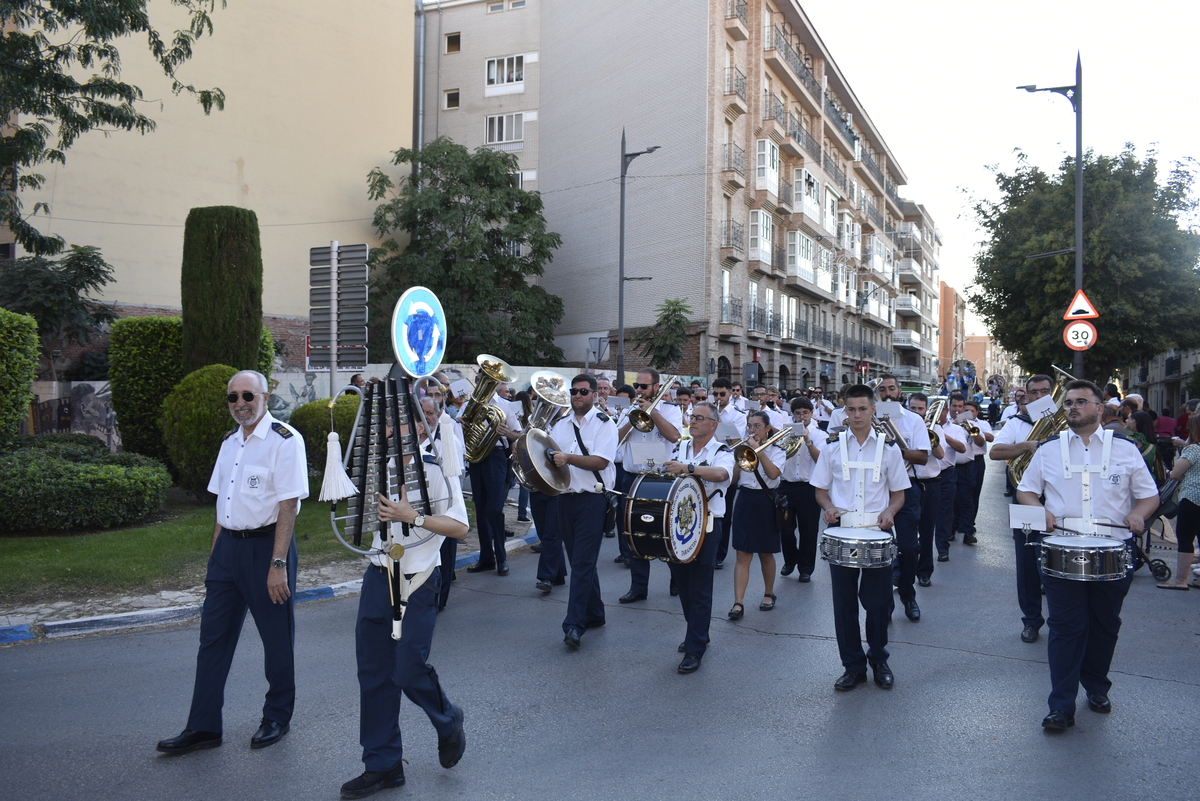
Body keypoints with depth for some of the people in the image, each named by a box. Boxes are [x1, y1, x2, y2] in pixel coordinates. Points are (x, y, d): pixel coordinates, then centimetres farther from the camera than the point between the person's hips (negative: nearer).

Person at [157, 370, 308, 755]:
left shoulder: (284, 440, -12)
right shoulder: (230, 441, 13)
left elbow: (288, 506, -17)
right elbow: (223, 504, 17)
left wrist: (278, 563, -21)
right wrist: (215, 554, 15)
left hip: (265, 546, -7)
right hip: (228, 546, 7)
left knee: (277, 639, 7)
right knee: (213, 636, 9)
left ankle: (277, 718, 24)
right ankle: (203, 726, 19)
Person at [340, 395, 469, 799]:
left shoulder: (439, 462, -9)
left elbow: (459, 527, -13)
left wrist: (413, 516, -24)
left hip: (417, 582, -5)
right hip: (378, 575, 5)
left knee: (408, 670, -4)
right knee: (373, 671, 8)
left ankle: (448, 722, 28)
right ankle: (382, 764, 22)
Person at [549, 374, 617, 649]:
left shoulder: (604, 424, -3)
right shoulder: (560, 425, 15)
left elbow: (600, 461, -15)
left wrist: (569, 457, -24)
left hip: (592, 500, -6)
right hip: (566, 499, 6)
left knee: (582, 562, -9)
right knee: (580, 561, 12)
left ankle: (574, 624, -9)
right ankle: (594, 614, 25)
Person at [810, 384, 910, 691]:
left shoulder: (889, 448, 5)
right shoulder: (832, 447, 5)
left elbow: (898, 493, 8)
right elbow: (820, 489, 9)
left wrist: (889, 511, -13)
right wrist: (828, 507, -12)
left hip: (877, 531, 0)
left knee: (878, 601, 4)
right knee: (844, 602, 4)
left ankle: (879, 660, 25)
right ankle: (853, 665, 17)